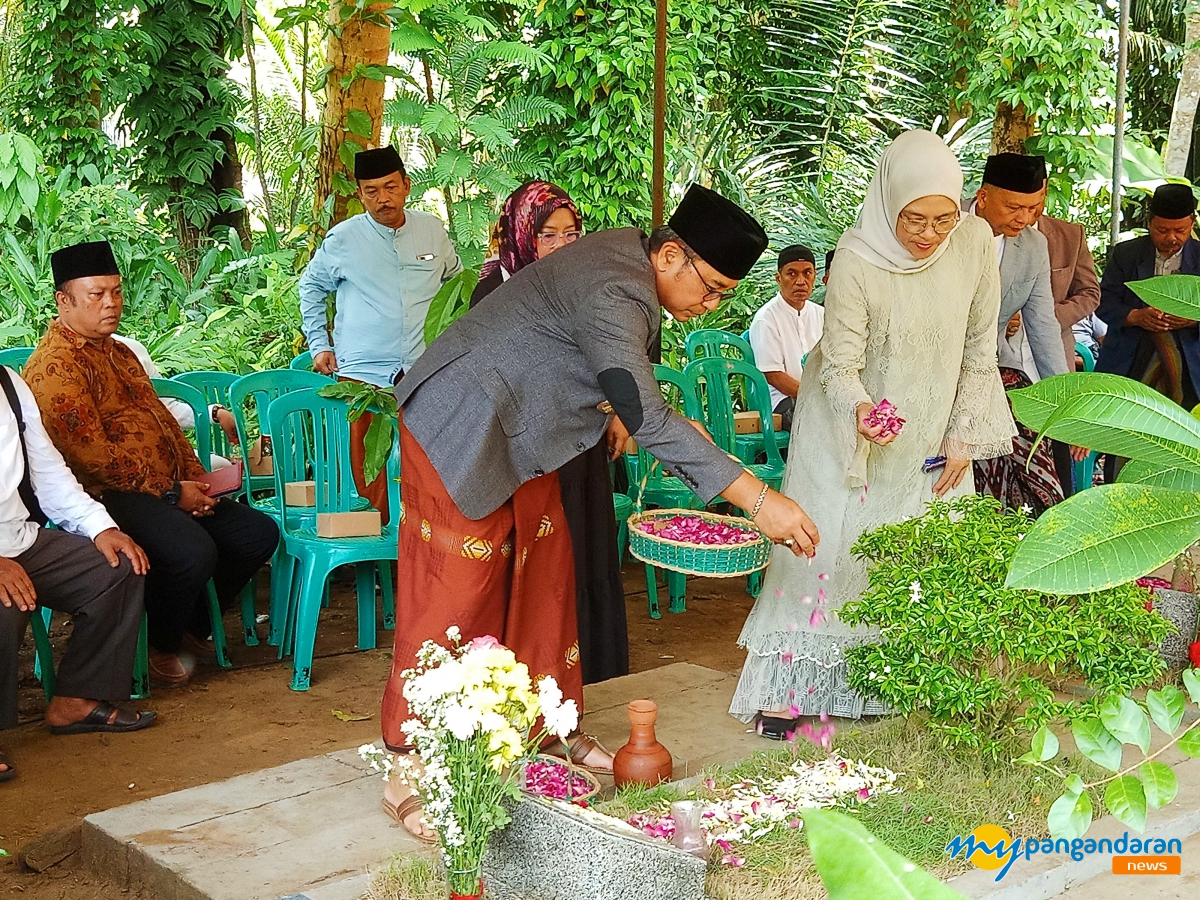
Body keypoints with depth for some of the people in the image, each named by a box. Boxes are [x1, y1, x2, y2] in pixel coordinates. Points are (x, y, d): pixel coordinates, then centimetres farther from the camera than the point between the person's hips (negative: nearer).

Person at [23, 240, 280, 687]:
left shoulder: (120, 353, 21)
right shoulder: (56, 365, -11)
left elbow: (162, 419, 23)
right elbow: (92, 455, -19)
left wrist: (195, 476, 5)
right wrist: (170, 494, -15)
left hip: (170, 489, 10)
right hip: (109, 496, -10)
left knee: (259, 532, 1)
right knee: (192, 551, -32)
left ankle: (195, 627, 18)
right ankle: (161, 646, -3)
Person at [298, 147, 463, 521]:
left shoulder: (433, 230, 7)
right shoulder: (343, 239, 1)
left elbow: (456, 281, 25)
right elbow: (310, 287, 17)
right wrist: (319, 344, 11)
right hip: (362, 372, -2)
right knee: (368, 474, -5)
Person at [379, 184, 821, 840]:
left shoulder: (627, 259, 3)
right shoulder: (611, 290, -29)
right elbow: (645, 415, -37)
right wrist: (756, 498, -39)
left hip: (522, 438, 10)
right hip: (462, 431, -10)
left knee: (543, 581, 12)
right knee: (455, 595, -7)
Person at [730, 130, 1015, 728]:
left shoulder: (975, 242, -15)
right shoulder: (858, 259, -26)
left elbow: (979, 348, -4)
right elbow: (839, 365, -22)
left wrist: (963, 434, -3)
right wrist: (859, 411, -43)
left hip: (929, 429, 4)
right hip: (850, 424, -4)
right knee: (822, 542, -4)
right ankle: (783, 687, 4)